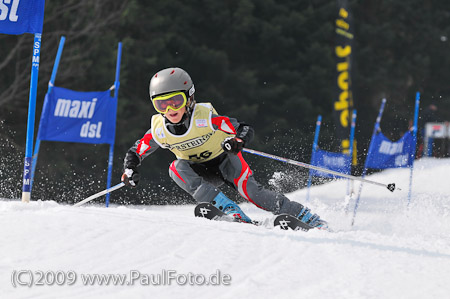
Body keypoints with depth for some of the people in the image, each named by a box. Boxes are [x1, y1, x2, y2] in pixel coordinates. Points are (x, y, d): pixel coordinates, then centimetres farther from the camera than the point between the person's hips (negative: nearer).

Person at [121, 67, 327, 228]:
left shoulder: (205, 117, -27)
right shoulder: (159, 130, -18)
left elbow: (246, 130, -27)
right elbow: (135, 153, -3)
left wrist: (238, 141, -50)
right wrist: (129, 170, -24)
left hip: (225, 161, -3)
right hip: (200, 170, 3)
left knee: (250, 192, -25)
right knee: (177, 168, -28)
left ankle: (308, 218, -11)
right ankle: (229, 210, -32)